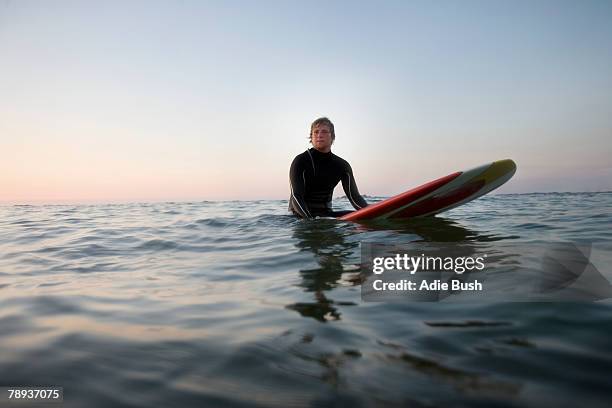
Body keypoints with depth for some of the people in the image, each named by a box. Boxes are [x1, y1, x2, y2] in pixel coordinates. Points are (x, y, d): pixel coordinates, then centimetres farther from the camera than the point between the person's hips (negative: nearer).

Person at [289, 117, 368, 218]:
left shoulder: (342, 165, 4)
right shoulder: (301, 161, -10)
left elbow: (354, 197, -2)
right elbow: (296, 198, -18)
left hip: (326, 214, 5)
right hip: (301, 216, -5)